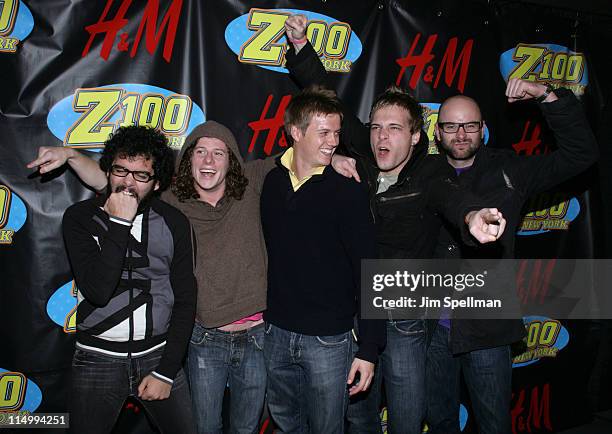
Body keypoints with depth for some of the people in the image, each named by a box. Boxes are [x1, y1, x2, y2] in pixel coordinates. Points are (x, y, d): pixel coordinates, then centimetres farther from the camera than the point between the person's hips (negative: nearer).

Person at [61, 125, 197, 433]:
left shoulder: (174, 222, -3)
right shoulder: (80, 217, -6)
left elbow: (185, 301, -1)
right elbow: (98, 290, -20)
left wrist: (166, 371, -5)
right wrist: (119, 223, -21)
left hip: (159, 354, 1)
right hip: (97, 358, -1)